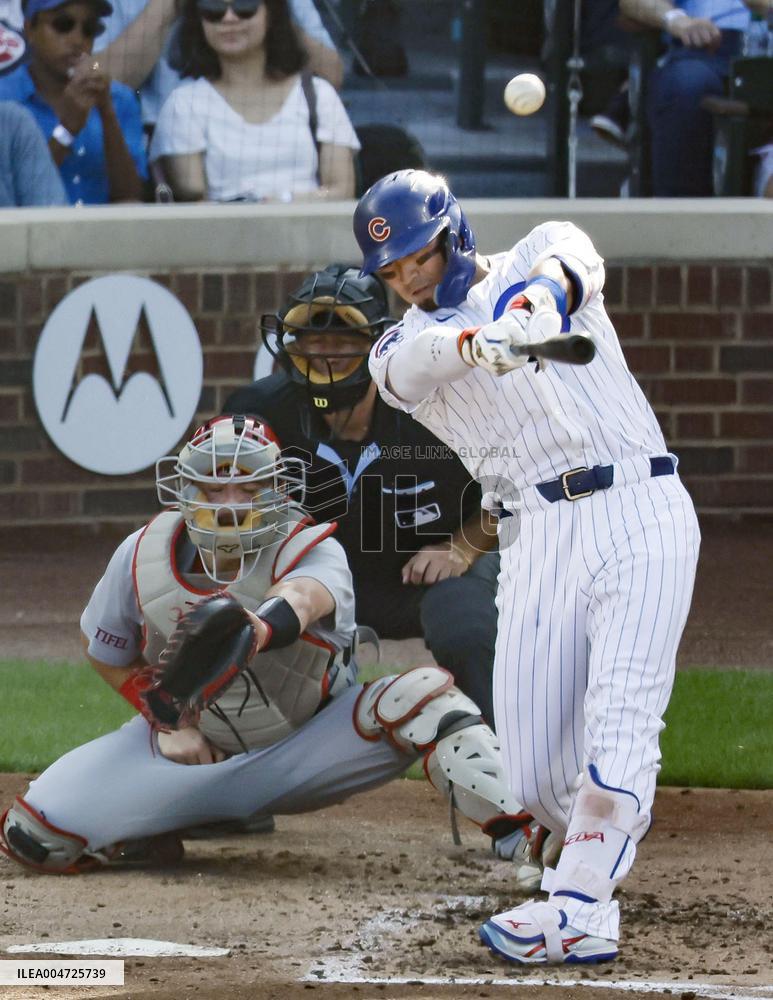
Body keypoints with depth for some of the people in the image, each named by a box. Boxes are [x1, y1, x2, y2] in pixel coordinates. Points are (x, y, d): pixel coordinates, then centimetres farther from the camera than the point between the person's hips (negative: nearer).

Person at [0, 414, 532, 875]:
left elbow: (303, 597, -52)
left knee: (421, 697, -30)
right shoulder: (143, 558, -13)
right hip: (193, 747, 3)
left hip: (302, 749, -3)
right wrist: (167, 720, -10)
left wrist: (253, 632, -76)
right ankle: (154, 836, 12)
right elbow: (105, 652, 6)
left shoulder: (313, 552, -24)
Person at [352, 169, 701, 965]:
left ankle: (575, 907, -28)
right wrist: (477, 344, -38)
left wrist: (534, 299, -41)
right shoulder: (400, 352, 11)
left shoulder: (532, 258, 9)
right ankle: (614, 829, 28)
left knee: (620, 714, -20)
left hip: (639, 512, -3)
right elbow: (425, 358, -14)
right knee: (534, 775, -3)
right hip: (537, 536, 3)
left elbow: (567, 265, -16)